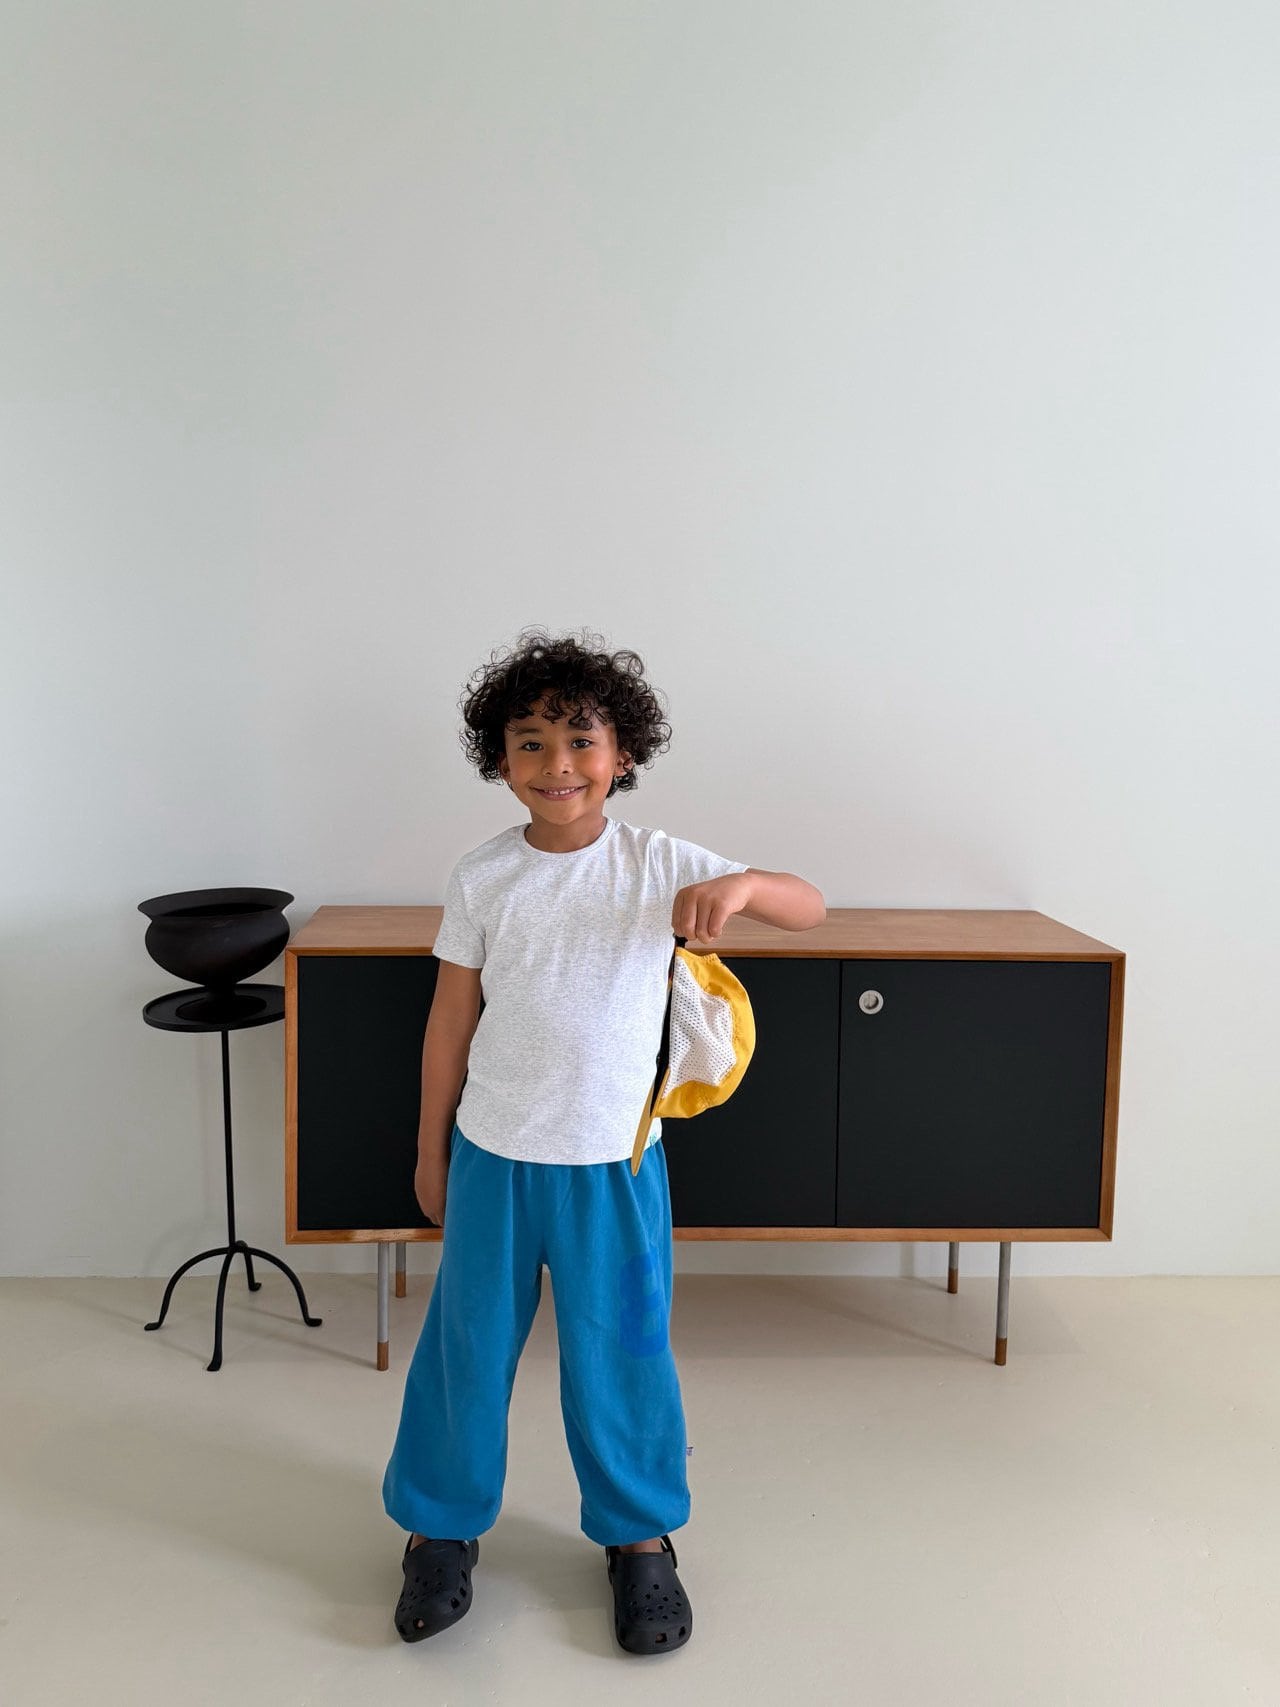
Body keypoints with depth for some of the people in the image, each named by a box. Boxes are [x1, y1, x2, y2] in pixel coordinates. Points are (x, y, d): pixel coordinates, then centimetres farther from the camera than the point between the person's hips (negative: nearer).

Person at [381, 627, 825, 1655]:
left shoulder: (661, 865, -8)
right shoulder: (482, 878, -5)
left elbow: (811, 909, -10)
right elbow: (452, 1019, 3)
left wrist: (742, 885, -33)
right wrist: (431, 1152, 8)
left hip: (615, 1162, -1)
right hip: (492, 1155, 1)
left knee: (622, 1355, 12)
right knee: (469, 1346, 14)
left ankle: (640, 1534, 36)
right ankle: (443, 1525, 38)